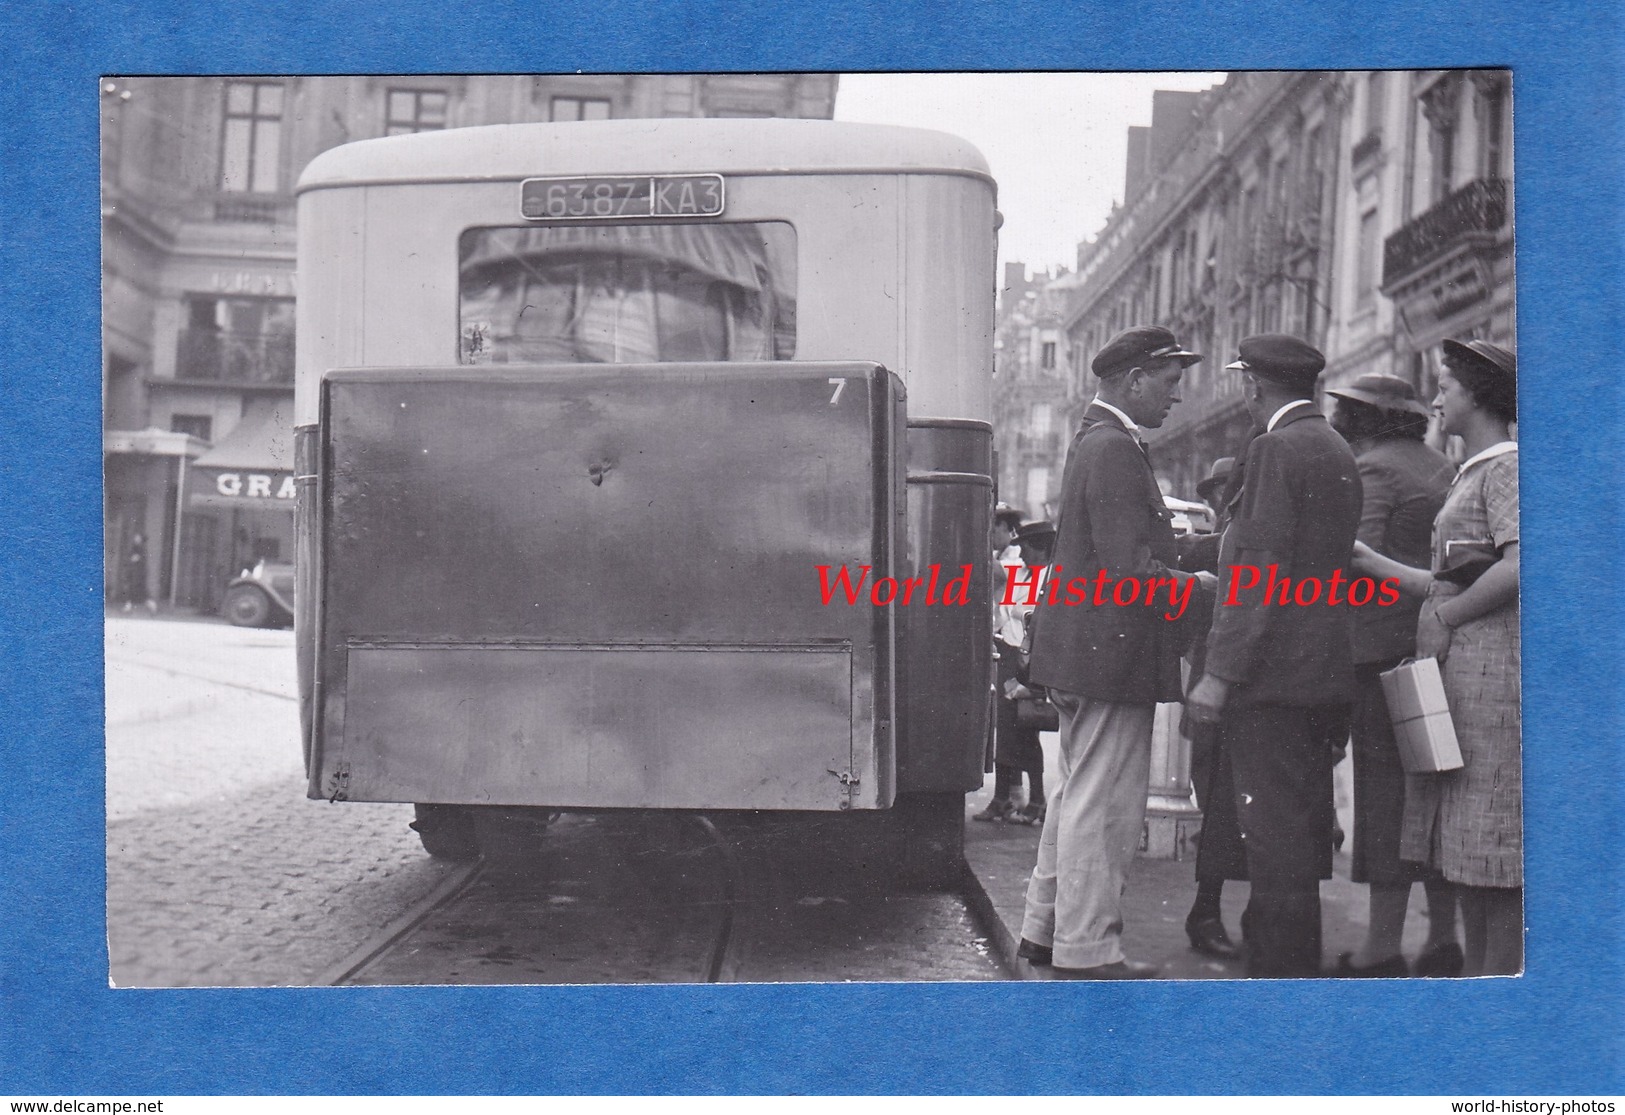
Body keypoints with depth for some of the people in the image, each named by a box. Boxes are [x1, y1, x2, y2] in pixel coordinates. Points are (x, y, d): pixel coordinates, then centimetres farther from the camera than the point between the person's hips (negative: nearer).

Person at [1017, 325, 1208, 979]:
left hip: (1082, 650, 11)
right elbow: (1128, 568, -23)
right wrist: (1197, 584, -12)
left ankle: (1045, 930, 26)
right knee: (1104, 804, -3)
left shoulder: (1094, 441, 16)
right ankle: (1087, 950, 5)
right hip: (1113, 654, -11)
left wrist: (1181, 560, 13)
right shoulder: (1115, 449, -17)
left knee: (1077, 796, 17)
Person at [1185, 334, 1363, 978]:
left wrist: (1218, 674, -17)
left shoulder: (1276, 448, -11)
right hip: (1323, 672, 10)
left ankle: (1280, 971, -5)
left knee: (1274, 835, -7)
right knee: (1303, 831, 14)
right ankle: (1300, 962, 21)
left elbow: (1260, 570, -17)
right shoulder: (1337, 453, 18)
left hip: (1272, 676, -9)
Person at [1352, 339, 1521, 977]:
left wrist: (1446, 618, -14)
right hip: (1454, 665, 10)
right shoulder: (1470, 475, 22)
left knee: (1492, 831, -7)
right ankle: (1474, 971, 17)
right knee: (1462, 835, 11)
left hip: (1491, 662, -10)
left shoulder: (1507, 466, -7)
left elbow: (1518, 566, -23)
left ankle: (1500, 974, -3)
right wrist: (1369, 562, 21)